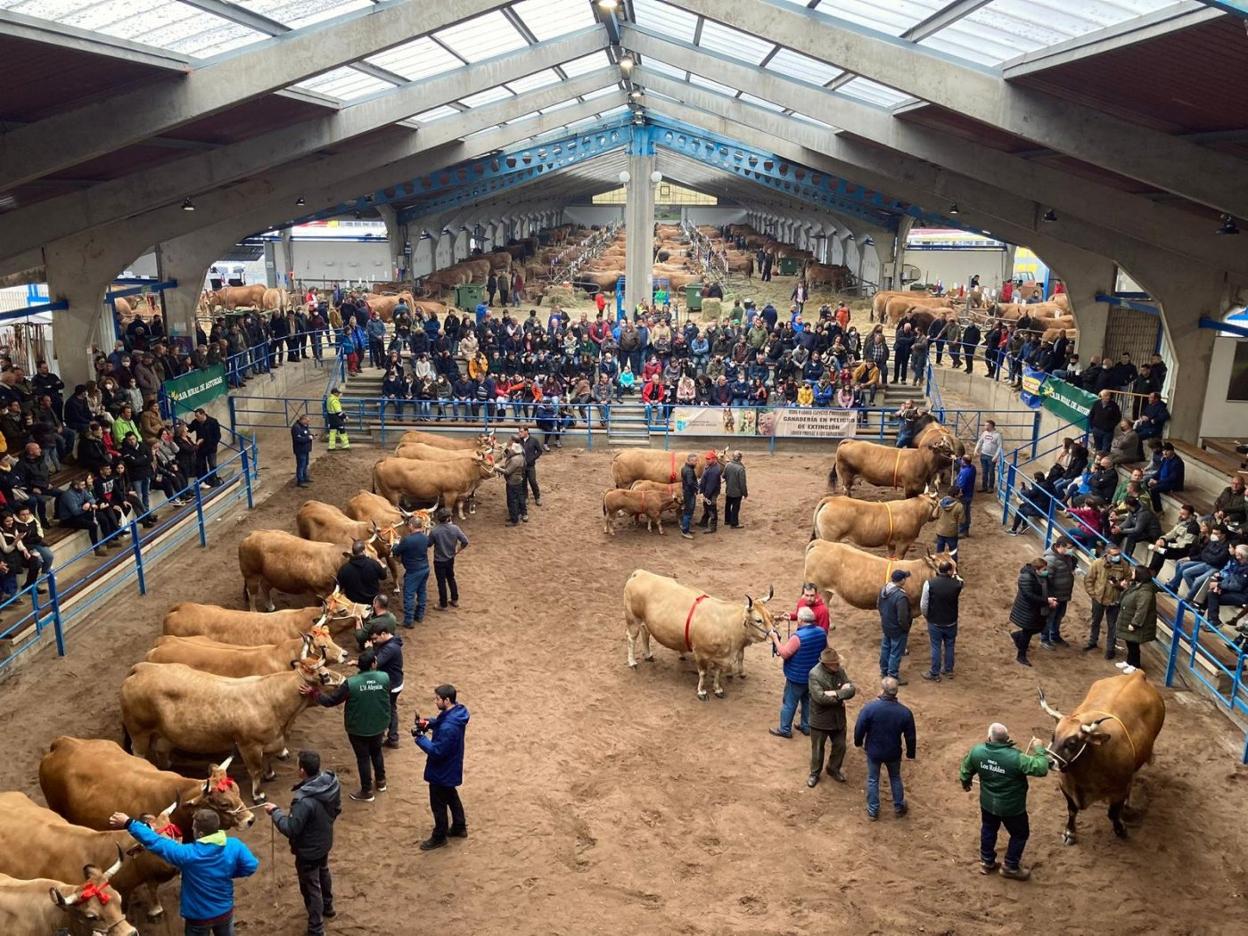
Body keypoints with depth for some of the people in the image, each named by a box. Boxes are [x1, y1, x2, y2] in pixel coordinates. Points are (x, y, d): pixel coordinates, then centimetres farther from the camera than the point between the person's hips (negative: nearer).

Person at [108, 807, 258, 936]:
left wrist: (129, 823, -19)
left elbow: (156, 843, -25)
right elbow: (251, 866, -13)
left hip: (199, 916, -3)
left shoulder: (188, 855, -30)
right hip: (226, 911, 3)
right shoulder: (235, 846, -22)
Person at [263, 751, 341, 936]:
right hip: (325, 841, 8)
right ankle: (327, 907, 55)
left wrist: (275, 812, -15)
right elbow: (336, 809, 1)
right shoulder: (332, 783, -16)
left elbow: (290, 829, -28)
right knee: (323, 873, 32)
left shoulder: (305, 801, -40)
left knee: (310, 887, 13)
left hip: (308, 850, -7)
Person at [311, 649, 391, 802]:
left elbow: (330, 700, -15)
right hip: (379, 726, 3)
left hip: (357, 729, -3)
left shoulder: (350, 683, -25)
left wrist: (312, 691, -1)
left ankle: (367, 792, 28)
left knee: (363, 758, 14)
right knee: (376, 751, 28)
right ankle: (381, 781, 44)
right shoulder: (385, 678, -17)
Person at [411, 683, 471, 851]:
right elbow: (440, 722, 12)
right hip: (450, 768, 9)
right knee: (451, 797, 27)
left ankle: (439, 837, 32)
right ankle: (459, 828, 45)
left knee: (438, 804, 13)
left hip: (442, 771, -9)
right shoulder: (456, 711, -8)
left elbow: (437, 751, -31)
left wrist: (419, 738, -24)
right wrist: (429, 723, -6)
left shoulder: (448, 727, -38)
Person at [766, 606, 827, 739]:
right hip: (814, 676, 7)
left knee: (789, 703, 8)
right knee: (808, 700, 23)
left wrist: (775, 638, -15)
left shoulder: (798, 637, -28)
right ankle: (806, 726, 34)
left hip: (797, 677, -7)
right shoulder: (822, 633, -5)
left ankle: (785, 730, 18)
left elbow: (784, 654, -23)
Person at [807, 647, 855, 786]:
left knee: (840, 746, 20)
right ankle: (814, 773, 37)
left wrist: (835, 693, -28)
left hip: (838, 717, 5)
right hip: (820, 719, -5)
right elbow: (820, 697, -31)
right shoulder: (814, 674, -25)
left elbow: (851, 690, -11)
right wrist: (841, 697, -22)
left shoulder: (839, 671, -7)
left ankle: (833, 769, 45)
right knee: (817, 748, 14)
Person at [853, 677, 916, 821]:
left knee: (873, 780, 18)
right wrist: (911, 753, 11)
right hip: (893, 752, 1)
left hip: (873, 751, -1)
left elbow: (859, 728, -15)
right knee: (895, 778, 25)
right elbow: (910, 736, -7)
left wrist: (858, 742, 7)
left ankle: (873, 811, 29)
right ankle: (899, 808, 39)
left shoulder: (870, 707, -25)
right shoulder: (905, 712, -18)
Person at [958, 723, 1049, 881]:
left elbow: (965, 769, 2)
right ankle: (1010, 867, 36)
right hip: (1012, 807, -4)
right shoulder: (1016, 758, -34)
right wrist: (1039, 749, -11)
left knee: (988, 829, 28)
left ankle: (986, 862, 44)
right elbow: (1041, 769, -28)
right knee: (1019, 834, 23)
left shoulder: (977, 751, -18)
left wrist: (965, 783, 25)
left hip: (987, 803, 4)